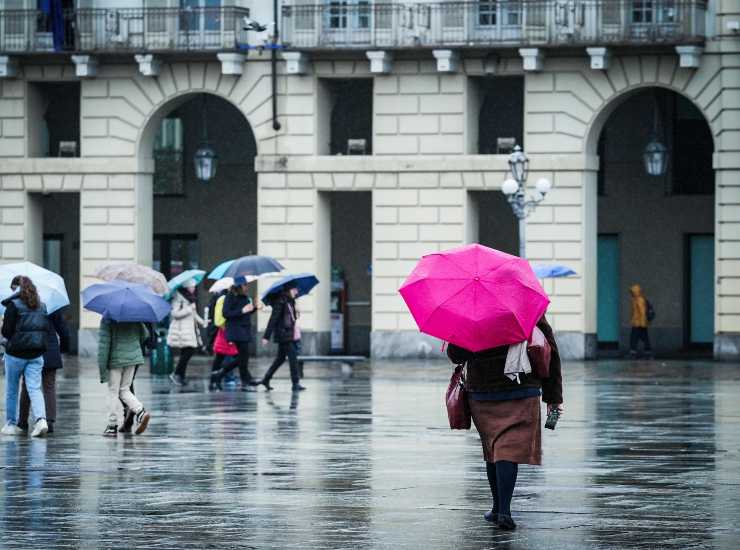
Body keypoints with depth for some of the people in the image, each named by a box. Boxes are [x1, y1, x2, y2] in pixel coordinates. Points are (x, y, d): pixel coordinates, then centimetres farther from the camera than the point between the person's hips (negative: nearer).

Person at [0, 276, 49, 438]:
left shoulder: (13, 305, -10)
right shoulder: (41, 305, 8)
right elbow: (46, 328, 11)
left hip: (16, 352, -4)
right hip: (36, 354, 4)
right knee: (35, 388, 0)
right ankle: (41, 419, -22)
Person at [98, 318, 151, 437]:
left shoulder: (107, 320, -12)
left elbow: (104, 343, -13)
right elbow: (144, 336, 10)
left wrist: (102, 368, -9)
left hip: (115, 360, -5)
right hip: (133, 358, 5)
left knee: (113, 392, 6)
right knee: (124, 390, 18)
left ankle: (112, 426, 7)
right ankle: (140, 411, -5)